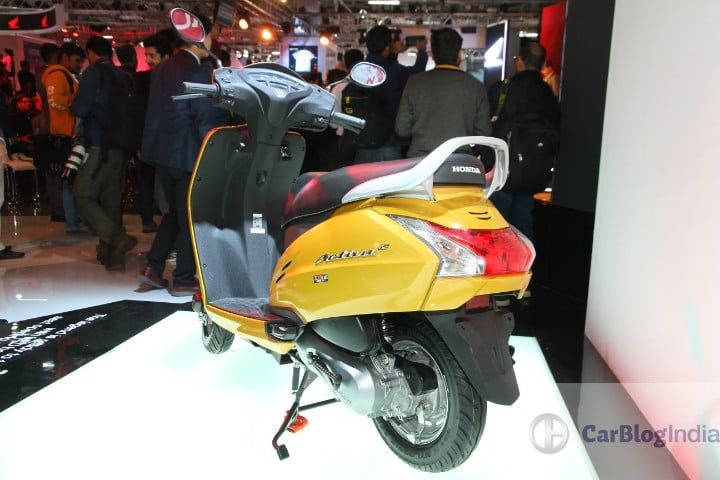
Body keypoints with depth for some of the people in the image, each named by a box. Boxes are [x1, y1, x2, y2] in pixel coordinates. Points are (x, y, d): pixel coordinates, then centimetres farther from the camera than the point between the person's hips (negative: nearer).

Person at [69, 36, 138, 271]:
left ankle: (118, 238, -18)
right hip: (121, 147, 7)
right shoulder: (122, 76, 11)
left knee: (84, 197, -2)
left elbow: (80, 109, -13)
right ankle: (112, 254, 14)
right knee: (112, 199, 11)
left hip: (99, 147, -7)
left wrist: (72, 104, 7)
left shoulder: (93, 73, -7)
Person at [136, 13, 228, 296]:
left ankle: (153, 268, 18)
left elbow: (158, 110, 13)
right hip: (188, 153, -8)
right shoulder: (199, 71, -15)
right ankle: (183, 280, 11)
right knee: (190, 217, 3)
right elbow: (209, 116, -18)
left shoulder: (162, 69, 11)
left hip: (162, 151, 8)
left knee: (175, 211, 20)